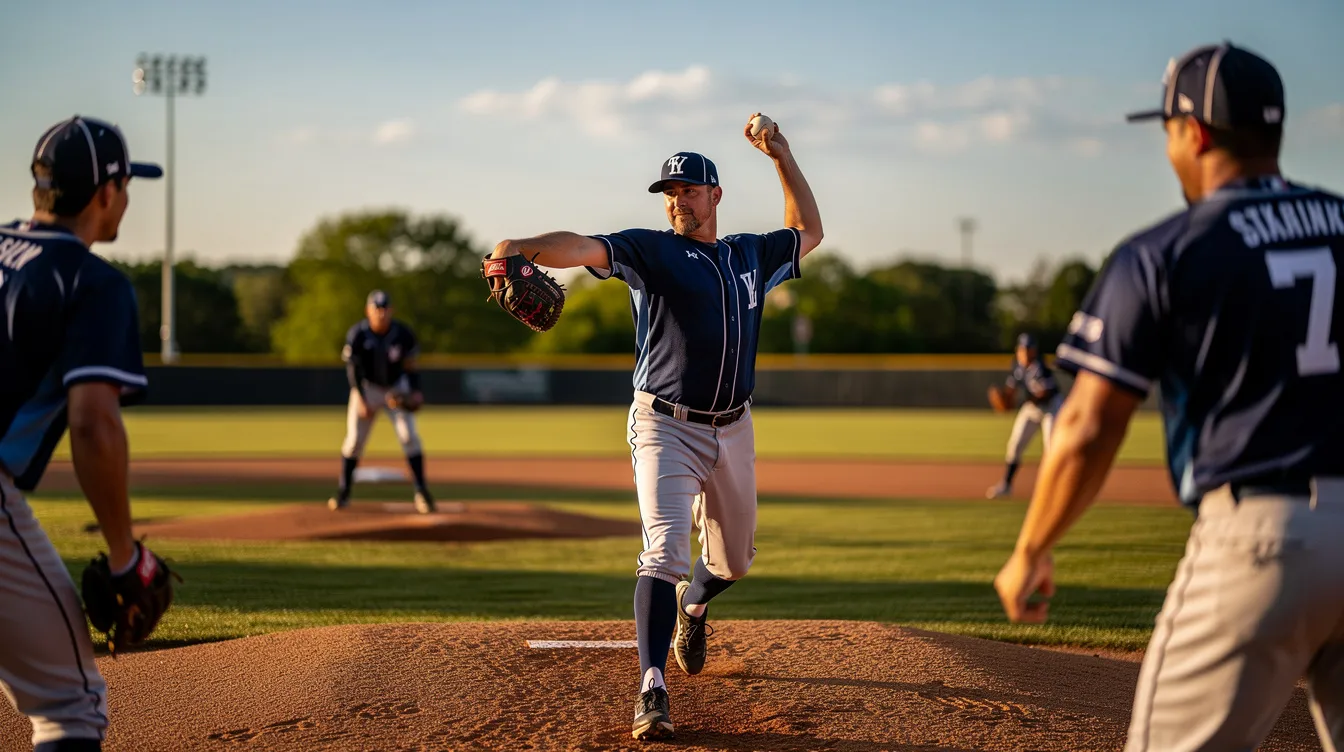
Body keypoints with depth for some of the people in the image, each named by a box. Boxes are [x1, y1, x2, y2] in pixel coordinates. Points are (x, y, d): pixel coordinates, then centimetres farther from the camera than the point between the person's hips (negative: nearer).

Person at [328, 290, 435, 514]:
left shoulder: (403, 333, -16)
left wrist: (416, 391, -21)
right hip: (367, 388, 0)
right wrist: (361, 400, -23)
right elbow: (353, 369, -16)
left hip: (397, 389, 0)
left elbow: (411, 365, -6)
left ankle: (422, 492, -7)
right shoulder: (357, 335, -19)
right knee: (354, 439, -3)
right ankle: (343, 493, 8)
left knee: (409, 436, -11)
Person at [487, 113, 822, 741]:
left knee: (733, 560, 17)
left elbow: (807, 231, 28)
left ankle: (693, 604, 52)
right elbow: (583, 247, -21)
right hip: (666, 426, -5)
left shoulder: (751, 256, 11)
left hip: (732, 431, 5)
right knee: (665, 553, -20)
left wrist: (782, 157, 20)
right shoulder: (649, 249, -3)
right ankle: (652, 688, -24)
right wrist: (524, 247, -41)